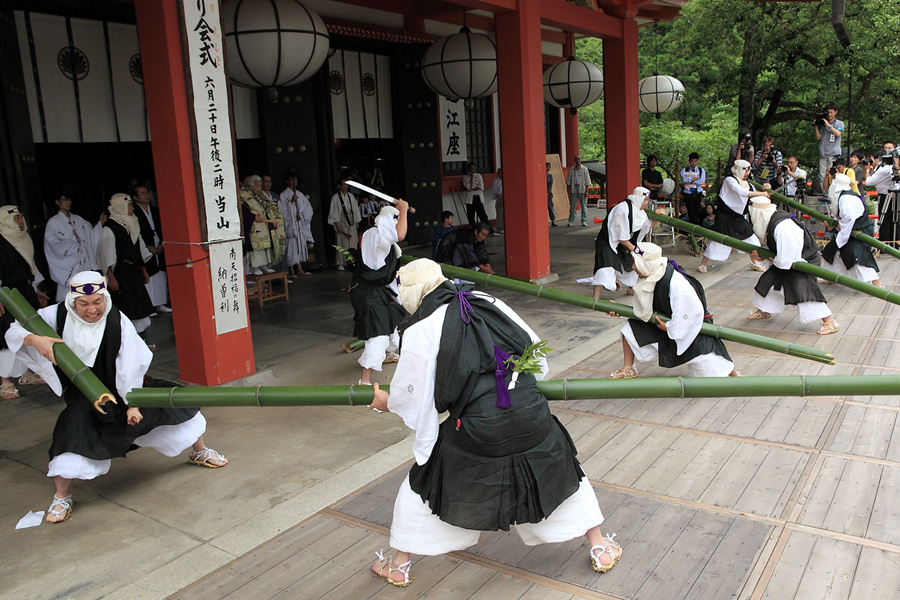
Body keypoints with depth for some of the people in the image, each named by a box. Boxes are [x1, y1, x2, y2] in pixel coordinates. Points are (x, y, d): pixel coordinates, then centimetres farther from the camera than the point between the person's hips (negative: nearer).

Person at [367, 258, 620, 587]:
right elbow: (536, 353, 13)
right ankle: (601, 549, 40)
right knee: (562, 472, 28)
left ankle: (399, 565, 35)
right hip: (532, 419, 3)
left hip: (477, 434, -3)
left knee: (426, 483, 20)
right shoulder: (490, 302, 5)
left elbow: (411, 397, 5)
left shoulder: (420, 330, -4)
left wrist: (386, 402, 27)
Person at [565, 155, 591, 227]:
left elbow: (587, 181, 2)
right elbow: (568, 181, 8)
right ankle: (571, 221, 5)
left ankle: (584, 221, 6)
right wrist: (569, 191, 2)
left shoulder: (584, 169, 3)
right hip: (573, 189, 1)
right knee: (572, 205, 0)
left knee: (583, 206, 1)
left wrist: (586, 191, -5)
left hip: (582, 189, -1)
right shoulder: (571, 169, 7)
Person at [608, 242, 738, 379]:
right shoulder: (648, 279, -7)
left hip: (691, 326, -7)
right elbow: (645, 310, 7)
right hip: (666, 323, 7)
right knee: (630, 328, -4)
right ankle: (628, 370, 8)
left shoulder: (676, 284, -32)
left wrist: (668, 327, -18)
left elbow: (694, 312, -28)